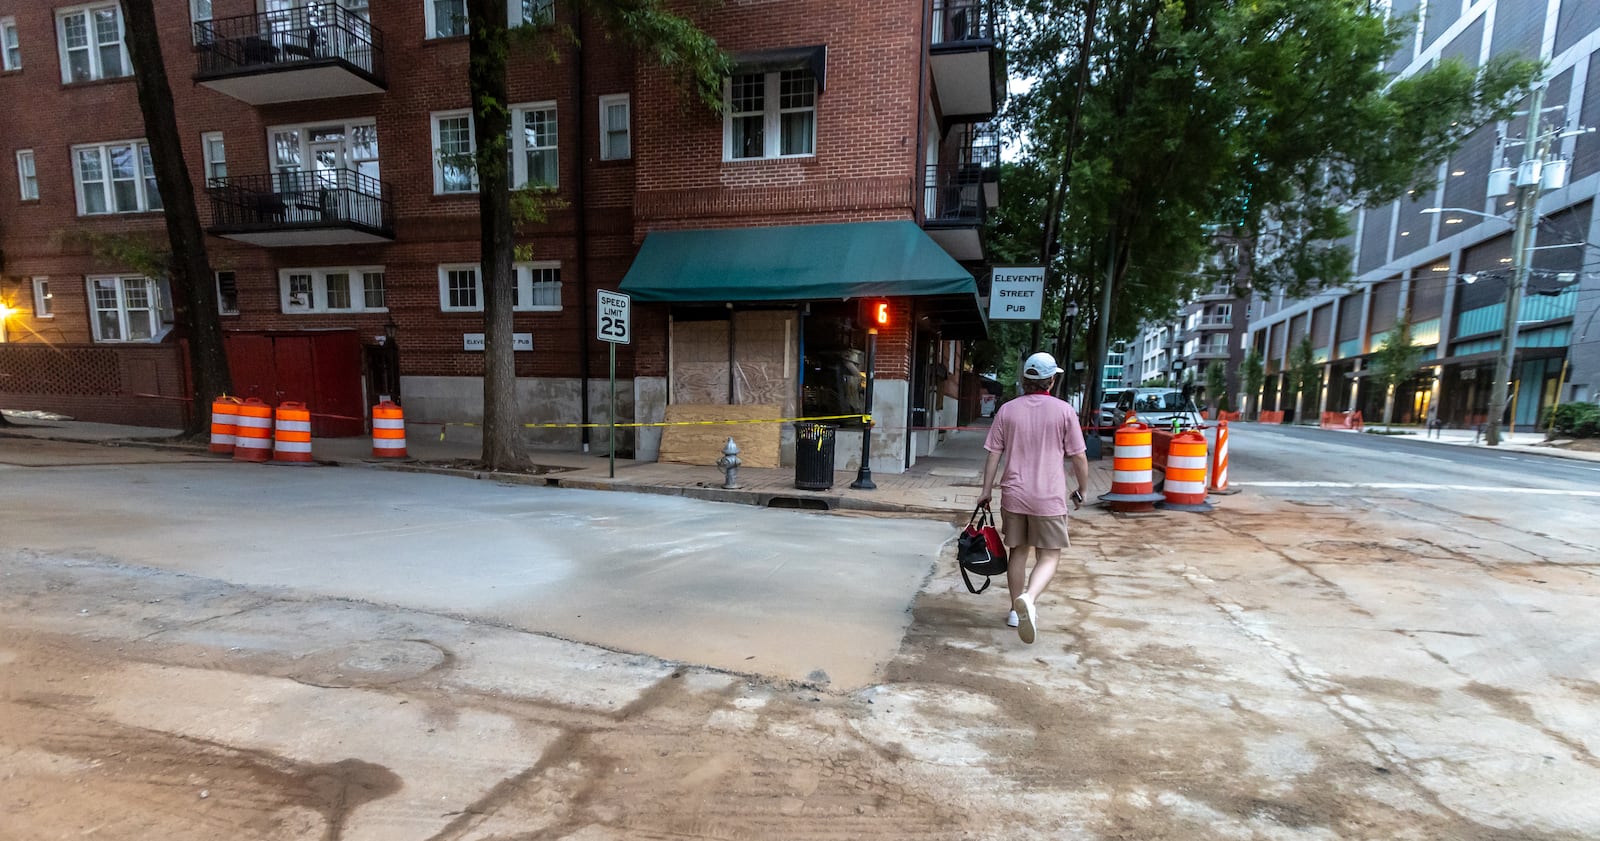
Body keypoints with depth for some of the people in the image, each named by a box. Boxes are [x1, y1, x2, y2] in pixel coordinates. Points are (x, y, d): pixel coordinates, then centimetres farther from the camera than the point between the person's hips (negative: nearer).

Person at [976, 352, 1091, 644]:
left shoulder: (1007, 410, 1)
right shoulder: (1064, 411, -5)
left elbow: (994, 454, 2)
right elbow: (1079, 458, -2)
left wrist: (987, 490, 10)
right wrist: (1081, 491, 12)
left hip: (1014, 495, 3)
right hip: (1049, 498, -3)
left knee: (1018, 552, 17)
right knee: (1048, 557, 6)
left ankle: (1017, 610, 26)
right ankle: (1028, 598, -19)